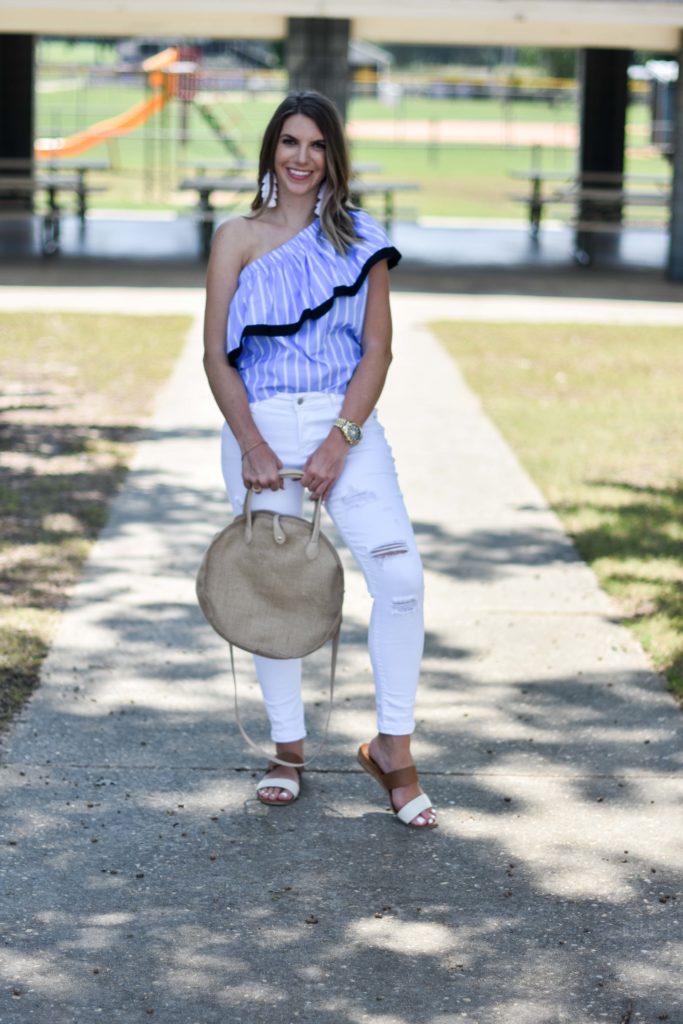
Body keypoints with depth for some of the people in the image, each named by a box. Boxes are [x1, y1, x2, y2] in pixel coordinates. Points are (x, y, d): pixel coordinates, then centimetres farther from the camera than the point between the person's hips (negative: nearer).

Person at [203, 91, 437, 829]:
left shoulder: (358, 239, 8)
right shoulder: (238, 238, 6)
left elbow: (377, 350, 2)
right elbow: (216, 357, 1)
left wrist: (339, 441, -11)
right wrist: (251, 446, -12)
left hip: (345, 424, 0)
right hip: (261, 427, 0)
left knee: (399, 573, -15)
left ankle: (392, 748, -2)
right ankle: (288, 748, 19)